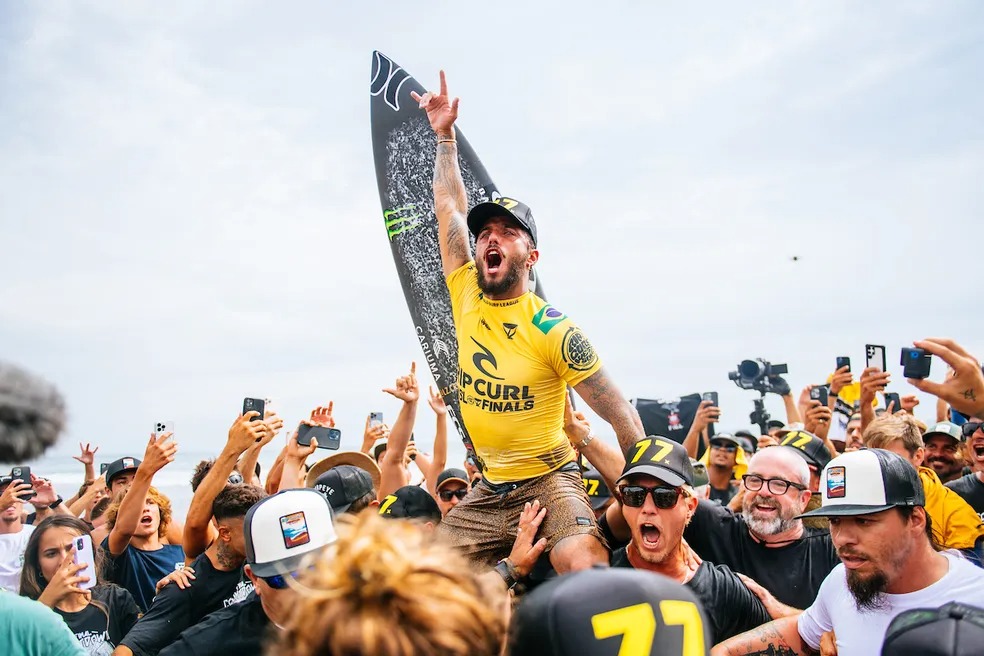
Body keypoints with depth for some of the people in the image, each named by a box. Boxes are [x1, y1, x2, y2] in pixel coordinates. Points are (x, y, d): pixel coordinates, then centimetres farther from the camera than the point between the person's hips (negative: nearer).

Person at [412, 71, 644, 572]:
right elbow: (448, 207, 11)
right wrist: (444, 135, 13)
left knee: (585, 567, -32)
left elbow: (622, 415, -9)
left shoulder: (553, 331, -14)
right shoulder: (466, 298, 1)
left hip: (548, 480, -5)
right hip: (487, 492, 6)